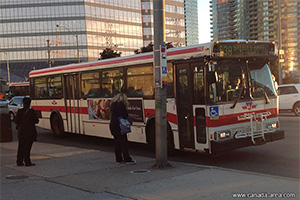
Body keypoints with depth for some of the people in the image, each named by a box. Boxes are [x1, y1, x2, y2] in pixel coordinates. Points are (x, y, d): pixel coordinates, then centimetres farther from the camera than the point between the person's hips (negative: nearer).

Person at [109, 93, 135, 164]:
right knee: (124, 143, -4)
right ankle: (127, 159, -1)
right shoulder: (120, 104, -13)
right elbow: (125, 115, -21)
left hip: (113, 126, 9)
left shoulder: (113, 104, 14)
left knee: (117, 143, 13)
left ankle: (119, 159, 18)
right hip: (119, 126, -9)